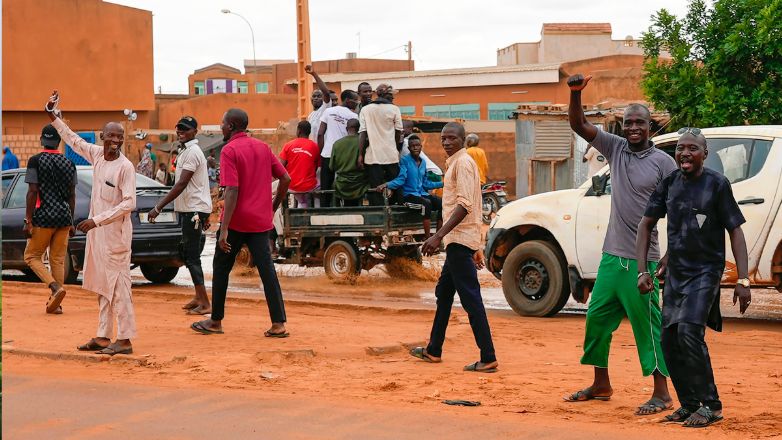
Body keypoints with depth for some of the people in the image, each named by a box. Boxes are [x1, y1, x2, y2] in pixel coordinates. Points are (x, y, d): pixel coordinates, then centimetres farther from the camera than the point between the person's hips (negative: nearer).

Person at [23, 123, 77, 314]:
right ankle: (55, 303, 8)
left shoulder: (35, 161, -6)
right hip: (64, 217, 5)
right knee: (58, 260, 9)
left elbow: (32, 192, -12)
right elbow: (72, 195, 10)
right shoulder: (69, 163, 8)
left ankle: (55, 287, -14)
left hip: (44, 218, -5)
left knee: (32, 256, 7)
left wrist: (28, 220, -9)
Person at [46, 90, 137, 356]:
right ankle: (104, 336, 18)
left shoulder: (125, 167, -14)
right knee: (102, 286, 12)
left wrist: (97, 220, -20)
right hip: (97, 232, 8)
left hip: (116, 234, -8)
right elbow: (74, 140, 24)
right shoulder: (97, 155, 6)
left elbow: (129, 203, -18)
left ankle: (125, 339, -6)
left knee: (118, 285, -8)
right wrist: (53, 117, 25)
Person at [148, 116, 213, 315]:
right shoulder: (187, 151, 17)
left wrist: (158, 208, -25)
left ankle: (204, 303, -10)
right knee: (189, 254, 14)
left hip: (194, 210, -11)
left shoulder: (192, 152, -16)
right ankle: (199, 297, 21)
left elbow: (181, 184, -23)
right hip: (189, 209, 11)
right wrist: (206, 216, 24)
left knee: (191, 256, -10)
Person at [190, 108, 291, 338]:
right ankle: (278, 324, -4)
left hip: (237, 220, -5)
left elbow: (232, 191, -19)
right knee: (266, 269, 3)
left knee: (221, 268, 10)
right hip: (261, 221, 5)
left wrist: (224, 230, -21)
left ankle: (216, 321, 19)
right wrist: (273, 207, 20)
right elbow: (285, 179, 9)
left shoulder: (229, 150, -11)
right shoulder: (263, 147, 9)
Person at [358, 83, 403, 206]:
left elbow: (362, 133, -2)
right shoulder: (394, 109, 0)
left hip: (372, 156, 1)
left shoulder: (365, 110, 4)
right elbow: (398, 133, 4)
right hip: (391, 155, -1)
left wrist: (360, 154, -3)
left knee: (375, 191, 0)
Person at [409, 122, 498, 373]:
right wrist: (476, 248, 24)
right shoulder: (455, 163, 18)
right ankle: (433, 351, 29)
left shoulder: (462, 163, -12)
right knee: (443, 293, 18)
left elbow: (464, 205, -23)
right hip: (457, 239, 11)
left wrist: (439, 236, -28)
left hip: (460, 239, -11)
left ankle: (488, 359, -13)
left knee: (471, 299, -11)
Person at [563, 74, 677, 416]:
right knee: (596, 318, 11)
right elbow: (579, 126, 5)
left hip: (641, 259, -6)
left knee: (647, 324, -5)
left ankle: (662, 394, 1)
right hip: (611, 255, 6)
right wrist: (576, 93, -11)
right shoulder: (615, 149, 8)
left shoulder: (663, 162, -5)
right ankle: (601, 385, 25)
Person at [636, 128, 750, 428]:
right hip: (675, 272, 6)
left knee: (689, 332, -21)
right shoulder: (669, 184, 4)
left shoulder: (717, 184, -8)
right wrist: (642, 270, 1)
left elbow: (735, 231, -8)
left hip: (706, 271, -6)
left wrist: (743, 280, -15)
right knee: (670, 340, 4)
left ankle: (710, 405, -11)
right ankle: (689, 404, 18)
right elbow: (646, 224, 10)